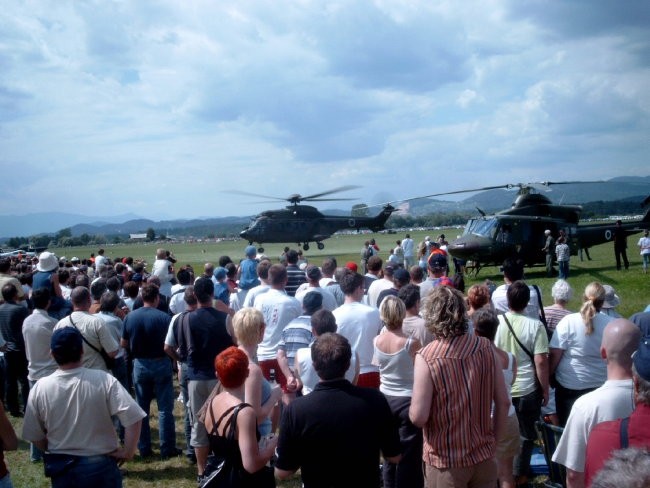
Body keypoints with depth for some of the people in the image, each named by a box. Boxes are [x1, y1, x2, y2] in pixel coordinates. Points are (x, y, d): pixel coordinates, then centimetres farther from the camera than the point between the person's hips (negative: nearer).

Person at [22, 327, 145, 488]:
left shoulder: (40, 387, -10)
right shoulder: (103, 380, -16)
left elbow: (34, 436, -1)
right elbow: (133, 418, -21)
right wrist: (127, 452, -9)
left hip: (61, 468, 2)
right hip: (101, 464, -2)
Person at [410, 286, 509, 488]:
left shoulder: (427, 357, -19)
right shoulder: (485, 347, -6)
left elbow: (418, 417, -20)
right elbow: (503, 402, 0)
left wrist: (412, 410, 2)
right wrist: (493, 440, 13)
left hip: (446, 461, -4)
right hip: (483, 456, 4)